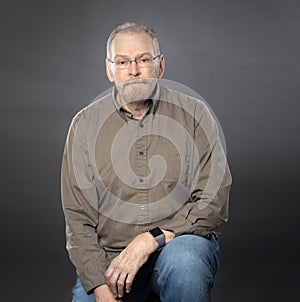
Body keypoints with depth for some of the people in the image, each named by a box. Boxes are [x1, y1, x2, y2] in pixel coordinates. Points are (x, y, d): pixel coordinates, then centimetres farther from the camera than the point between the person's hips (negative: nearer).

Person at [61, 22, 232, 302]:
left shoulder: (194, 114, 1)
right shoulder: (85, 123, 4)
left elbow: (214, 203, -5)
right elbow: (78, 219, 1)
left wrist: (151, 240, -16)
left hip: (179, 240, -2)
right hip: (108, 258, 3)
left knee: (184, 260, -33)